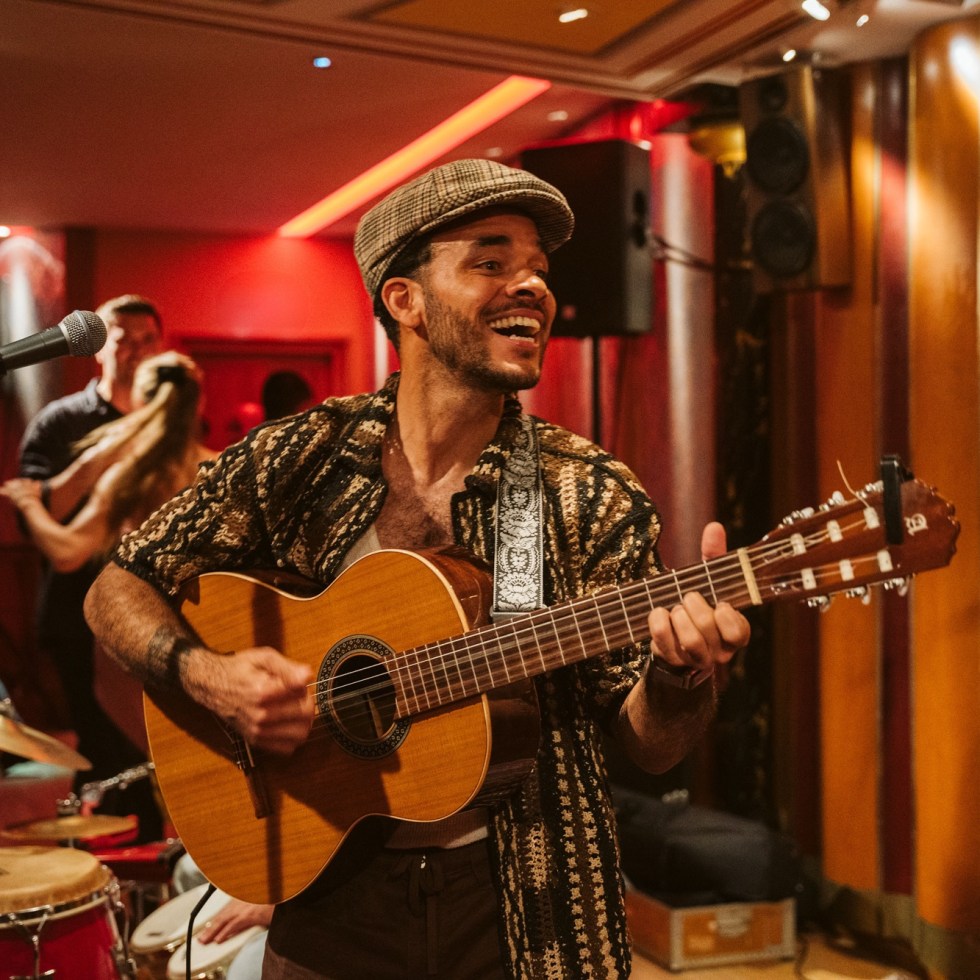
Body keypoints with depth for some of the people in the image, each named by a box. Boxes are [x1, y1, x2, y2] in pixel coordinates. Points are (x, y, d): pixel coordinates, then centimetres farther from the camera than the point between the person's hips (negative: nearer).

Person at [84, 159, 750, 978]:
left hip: (524, 911, 0)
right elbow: (120, 588, 1)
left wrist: (681, 673, -29)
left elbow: (650, 745, -7)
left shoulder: (591, 495, -9)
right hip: (332, 890, 1)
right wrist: (207, 677, -17)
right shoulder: (299, 458, -6)